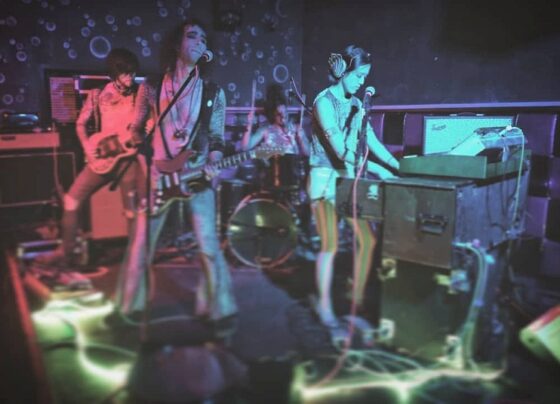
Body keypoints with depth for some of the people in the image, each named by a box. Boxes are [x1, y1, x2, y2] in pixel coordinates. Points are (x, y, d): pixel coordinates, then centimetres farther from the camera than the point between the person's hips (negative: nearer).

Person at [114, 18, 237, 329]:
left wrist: (212, 165, -10)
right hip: (159, 174, 1)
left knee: (209, 245, -3)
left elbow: (217, 137, 7)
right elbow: (136, 128, 13)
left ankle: (216, 308, 13)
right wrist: (149, 155, -1)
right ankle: (129, 305, 24)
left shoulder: (213, 93, 5)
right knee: (141, 244, 5)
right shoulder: (151, 87, 5)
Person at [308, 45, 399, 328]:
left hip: (351, 178, 7)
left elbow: (371, 141, 9)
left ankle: (358, 299, 19)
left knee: (367, 239, 3)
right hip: (326, 178, -7)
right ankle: (324, 306, 10)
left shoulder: (356, 104, 12)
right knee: (331, 245, -6)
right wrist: (375, 169, -23)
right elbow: (339, 148, -21)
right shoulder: (324, 101, -12)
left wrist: (398, 165, -2)